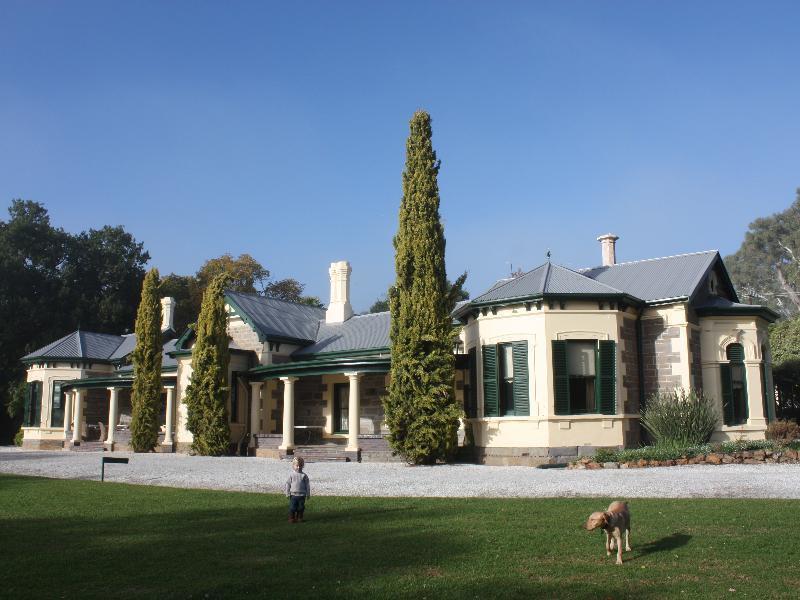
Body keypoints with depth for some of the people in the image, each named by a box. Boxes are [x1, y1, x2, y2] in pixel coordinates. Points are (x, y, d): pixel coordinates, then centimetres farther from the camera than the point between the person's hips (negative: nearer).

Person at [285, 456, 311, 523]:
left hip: (302, 495, 1)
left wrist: (308, 494, 5)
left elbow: (307, 485, 5)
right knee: (292, 507, 0)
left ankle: (299, 518, 20)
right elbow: (288, 484, 2)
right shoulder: (291, 475, -1)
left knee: (301, 507, 7)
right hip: (293, 494, -1)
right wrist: (288, 493, -1)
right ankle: (291, 518, 11)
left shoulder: (304, 476, 1)